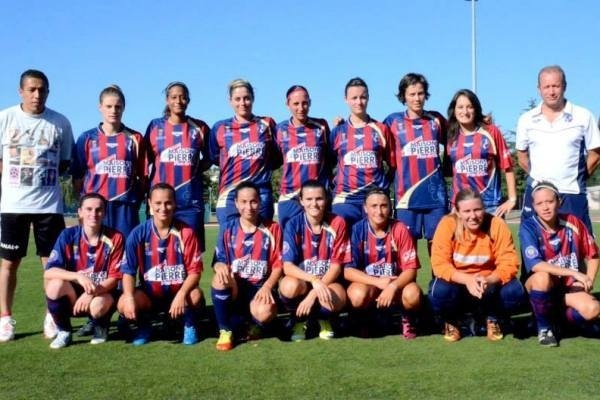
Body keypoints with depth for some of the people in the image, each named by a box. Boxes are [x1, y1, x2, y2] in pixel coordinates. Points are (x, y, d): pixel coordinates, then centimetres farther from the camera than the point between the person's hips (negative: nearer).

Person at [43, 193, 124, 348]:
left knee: (98, 306, -35)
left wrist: (91, 293, -27)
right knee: (56, 284, -30)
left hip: (101, 293, -1)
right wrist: (79, 277, -33)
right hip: (72, 295, 1)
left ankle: (101, 327, 4)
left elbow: (114, 279, -10)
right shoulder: (68, 235, -9)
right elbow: (48, 272, -18)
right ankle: (63, 331, -3)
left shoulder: (115, 238, -11)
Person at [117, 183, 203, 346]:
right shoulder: (138, 234, -8)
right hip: (149, 293, 1)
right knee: (123, 304, -27)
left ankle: (189, 325, 3)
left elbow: (194, 270, -12)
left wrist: (181, 295, -29)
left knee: (196, 295, -33)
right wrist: (130, 297, -25)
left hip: (178, 291, -1)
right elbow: (128, 270, -7)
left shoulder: (186, 232, -11)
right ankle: (144, 327, 9)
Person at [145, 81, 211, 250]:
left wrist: (195, 170, -1)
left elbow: (208, 158, 16)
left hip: (191, 200, 0)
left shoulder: (199, 127, 6)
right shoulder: (155, 126, 6)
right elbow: (146, 160, 11)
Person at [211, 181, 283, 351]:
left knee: (265, 312, -34)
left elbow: (278, 266, 0)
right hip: (233, 288, 1)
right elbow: (219, 261, 2)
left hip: (260, 288, -1)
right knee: (220, 278, -34)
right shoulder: (227, 228, 4)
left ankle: (257, 324, 8)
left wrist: (267, 287, -19)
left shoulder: (272, 228, 1)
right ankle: (225, 330, -14)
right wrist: (220, 266, -24)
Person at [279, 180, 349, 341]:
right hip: (301, 280, 0)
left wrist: (314, 293, -23)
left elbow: (336, 266, -10)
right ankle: (298, 320, 1)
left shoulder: (337, 223, -9)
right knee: (290, 286, -35)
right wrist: (314, 280, -35)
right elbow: (287, 267, -17)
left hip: (327, 282, 0)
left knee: (338, 297, -35)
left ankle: (324, 319, 6)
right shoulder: (293, 225, -10)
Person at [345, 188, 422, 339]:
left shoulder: (400, 229, -11)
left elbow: (410, 269, -12)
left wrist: (393, 286, -31)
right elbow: (348, 271, -13)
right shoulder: (357, 230, -12)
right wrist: (378, 282, -25)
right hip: (367, 283, 0)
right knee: (358, 295, -35)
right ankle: (362, 321, 2)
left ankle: (408, 319, 4)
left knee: (413, 294, -33)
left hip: (396, 283, 0)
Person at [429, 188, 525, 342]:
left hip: (489, 283, 1)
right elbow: (439, 264, -23)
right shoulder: (447, 224, -19)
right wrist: (467, 279, -39)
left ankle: (492, 319, 8)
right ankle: (451, 321, 5)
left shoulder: (497, 225, -17)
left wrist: (489, 280, -38)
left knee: (515, 292, -27)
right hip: (457, 282, -1)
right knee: (439, 293, -33)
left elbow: (509, 263, -19)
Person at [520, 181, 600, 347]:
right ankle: (544, 328, -12)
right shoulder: (528, 227, -16)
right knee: (542, 277, -37)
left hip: (569, 286, 2)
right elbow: (535, 265, -28)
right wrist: (574, 273, -32)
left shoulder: (573, 223, -7)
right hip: (541, 287, -2)